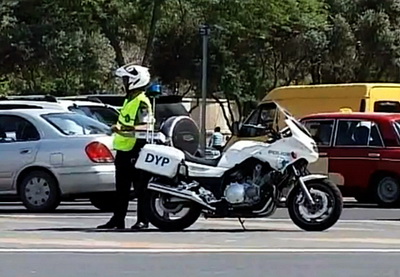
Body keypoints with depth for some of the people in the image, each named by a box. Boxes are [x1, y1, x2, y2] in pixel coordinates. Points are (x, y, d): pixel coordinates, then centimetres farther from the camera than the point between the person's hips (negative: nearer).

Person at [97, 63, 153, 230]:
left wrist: (123, 128, -31)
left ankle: (142, 220, 1)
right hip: (123, 150, 10)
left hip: (135, 151, -10)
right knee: (121, 188, 11)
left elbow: (144, 127, -25)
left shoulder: (142, 102, -13)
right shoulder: (129, 100, 17)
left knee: (140, 188, -3)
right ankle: (118, 220, 14)